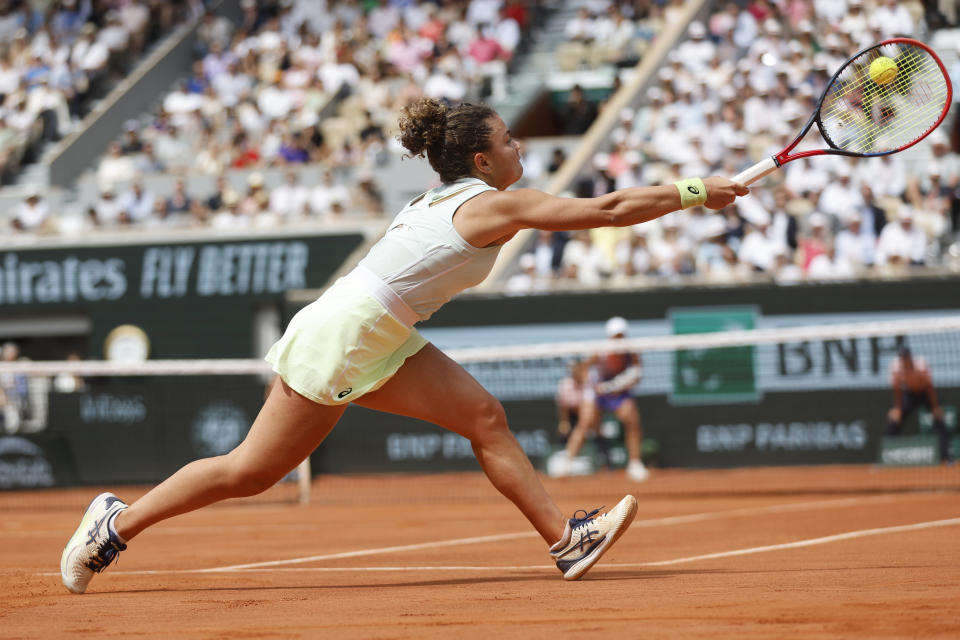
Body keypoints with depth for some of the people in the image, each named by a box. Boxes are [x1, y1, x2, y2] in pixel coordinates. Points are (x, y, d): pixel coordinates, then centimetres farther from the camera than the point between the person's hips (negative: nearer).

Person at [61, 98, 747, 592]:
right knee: (250, 471, -2)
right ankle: (118, 522, 11)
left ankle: (565, 537, -3)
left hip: (380, 341, 9)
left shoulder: (448, 198, 11)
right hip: (338, 338, -9)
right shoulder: (496, 205, -15)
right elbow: (608, 209, -15)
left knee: (485, 415, -1)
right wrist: (695, 193, -10)